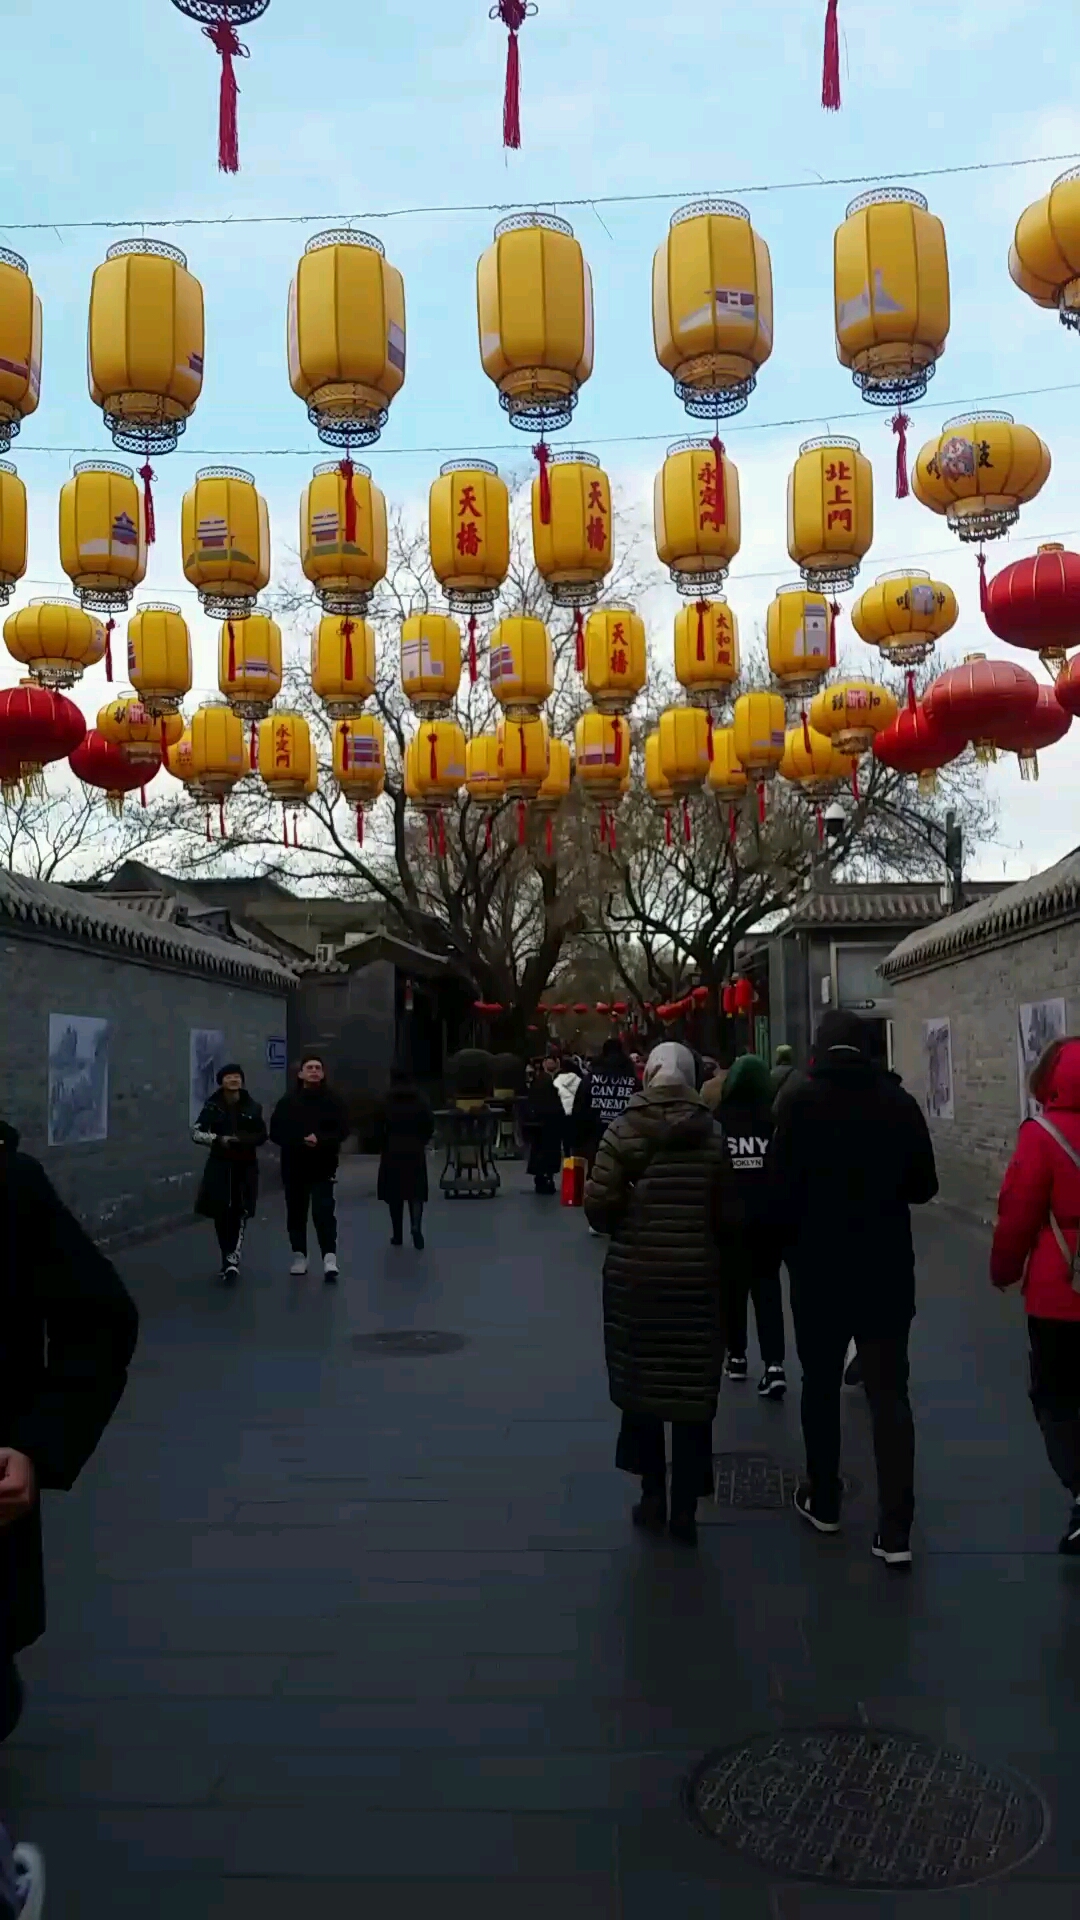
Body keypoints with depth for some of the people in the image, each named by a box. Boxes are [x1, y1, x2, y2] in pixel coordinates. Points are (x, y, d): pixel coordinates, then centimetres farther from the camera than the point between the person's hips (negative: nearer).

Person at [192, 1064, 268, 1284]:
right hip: (220, 1166, 0)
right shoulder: (213, 1106, -1)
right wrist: (219, 1139, -18)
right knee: (221, 1213, 3)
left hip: (245, 1167, 0)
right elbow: (196, 1133, -3)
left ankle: (232, 1260, -14)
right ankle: (229, 1259, 19)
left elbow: (262, 1135, 8)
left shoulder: (252, 1107, 1)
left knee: (240, 1212, -10)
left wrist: (246, 1140, -13)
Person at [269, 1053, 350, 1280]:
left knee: (323, 1211, -12)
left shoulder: (333, 1100, 2)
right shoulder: (288, 1101, 2)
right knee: (296, 1212, 9)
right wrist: (300, 1142, -16)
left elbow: (342, 1129, -3)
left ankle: (329, 1259, -15)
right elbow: (276, 1131, -1)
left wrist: (321, 1140, -20)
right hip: (294, 1166, 2)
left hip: (323, 1166, -2)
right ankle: (299, 1256, 20)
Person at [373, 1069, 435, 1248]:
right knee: (416, 1192, 4)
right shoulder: (420, 1101, 0)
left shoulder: (387, 1103, -4)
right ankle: (416, 1227, -17)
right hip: (415, 1151, 1)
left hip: (392, 1151, -1)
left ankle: (398, 1235, 12)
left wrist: (382, 1147, 8)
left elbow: (378, 1129, -7)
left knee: (394, 1193, 8)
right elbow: (430, 1126, -2)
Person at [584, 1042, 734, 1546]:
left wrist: (628, 1229, 9)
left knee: (640, 1388, 14)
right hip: (697, 1279, 1)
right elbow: (727, 1212, -7)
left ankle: (654, 1496, 21)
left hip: (634, 1276, 0)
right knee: (692, 1393, 8)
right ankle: (685, 1509, 12)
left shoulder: (623, 1132, -7)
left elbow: (598, 1207, -12)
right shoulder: (712, 1135, -3)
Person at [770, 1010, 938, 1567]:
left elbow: (781, 1186, -14)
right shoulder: (899, 1101, -3)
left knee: (820, 1386, 16)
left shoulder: (800, 1101, -10)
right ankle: (896, 1531, 1)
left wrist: (788, 1244, 3)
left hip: (819, 1268, -1)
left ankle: (823, 1502, 28)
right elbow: (923, 1185, 3)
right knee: (890, 1395, 5)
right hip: (887, 1268, 1)